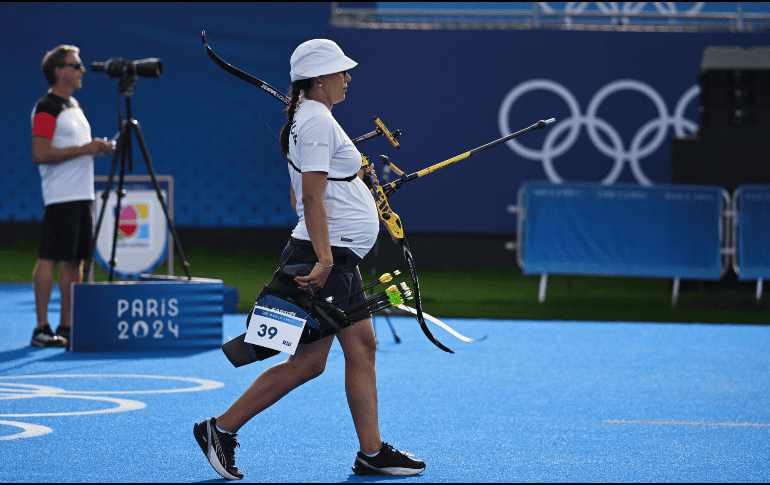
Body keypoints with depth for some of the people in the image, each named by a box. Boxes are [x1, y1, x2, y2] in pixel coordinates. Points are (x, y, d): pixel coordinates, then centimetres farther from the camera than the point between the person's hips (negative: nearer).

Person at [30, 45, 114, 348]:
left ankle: (67, 325, 12)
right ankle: (41, 329, -8)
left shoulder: (73, 105, 19)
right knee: (50, 258, -8)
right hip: (61, 196, -9)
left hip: (82, 195, 9)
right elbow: (40, 153, -19)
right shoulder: (47, 107, -10)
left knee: (74, 260, 9)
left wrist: (95, 147, 9)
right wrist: (83, 149, -17)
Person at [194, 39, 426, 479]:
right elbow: (312, 199, -22)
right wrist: (324, 259, -26)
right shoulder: (318, 122, -15)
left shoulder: (308, 120, 16)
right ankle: (222, 429, -2)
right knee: (308, 361, -8)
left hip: (340, 257, 11)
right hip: (329, 256, -11)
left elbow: (301, 198, 22)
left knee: (362, 347, 8)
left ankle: (372, 452, 9)